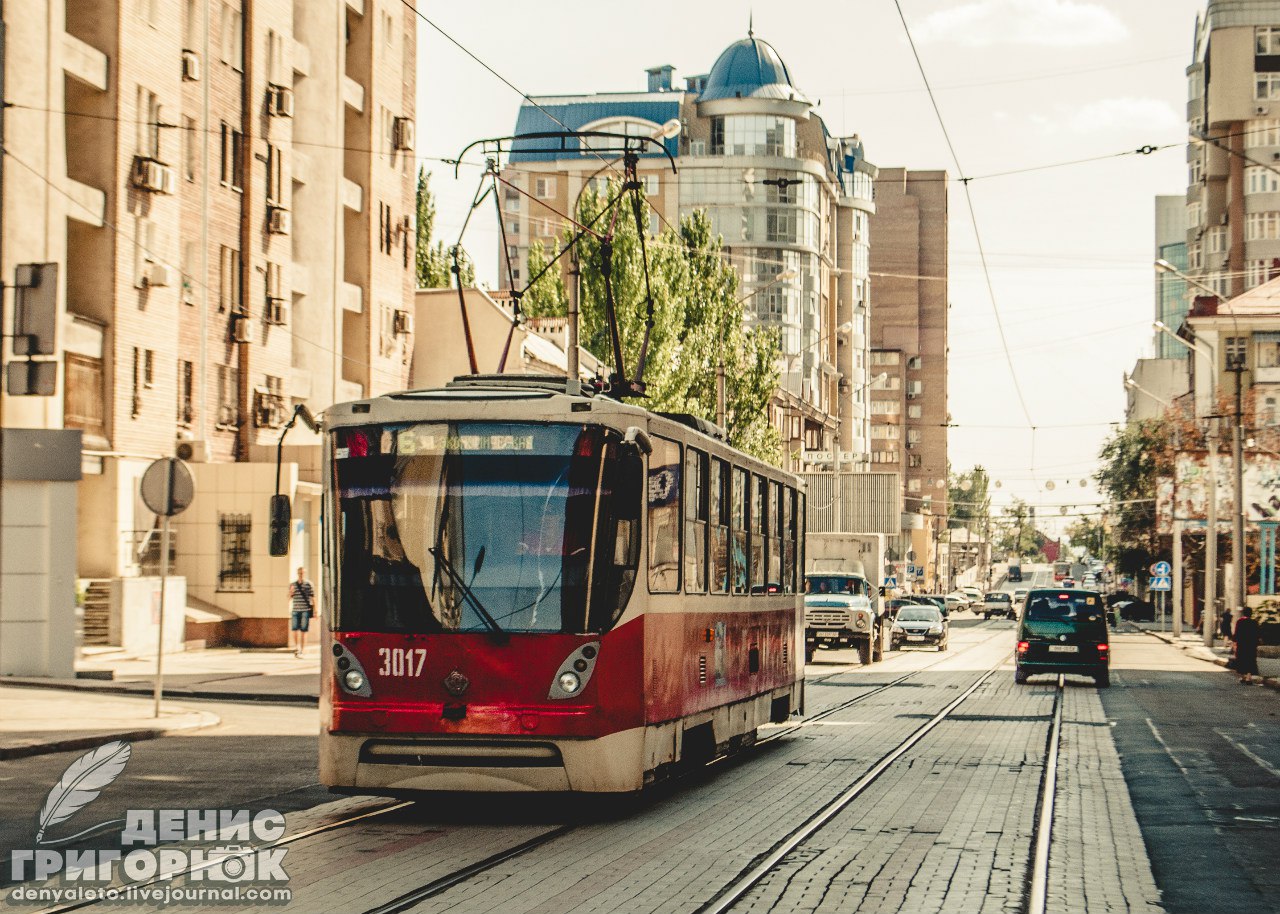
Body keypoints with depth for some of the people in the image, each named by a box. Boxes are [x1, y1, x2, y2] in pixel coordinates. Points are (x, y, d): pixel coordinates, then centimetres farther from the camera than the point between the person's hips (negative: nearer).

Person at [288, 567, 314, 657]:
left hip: (305, 610, -3)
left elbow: (313, 598, 2)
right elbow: (289, 598, 15)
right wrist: (291, 592, -7)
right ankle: (296, 647, 16)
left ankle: (301, 651, 4)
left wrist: (315, 611, -2)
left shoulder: (308, 584, 2)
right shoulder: (293, 585, 11)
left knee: (303, 631, -2)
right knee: (294, 630, -5)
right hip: (295, 610, 3)